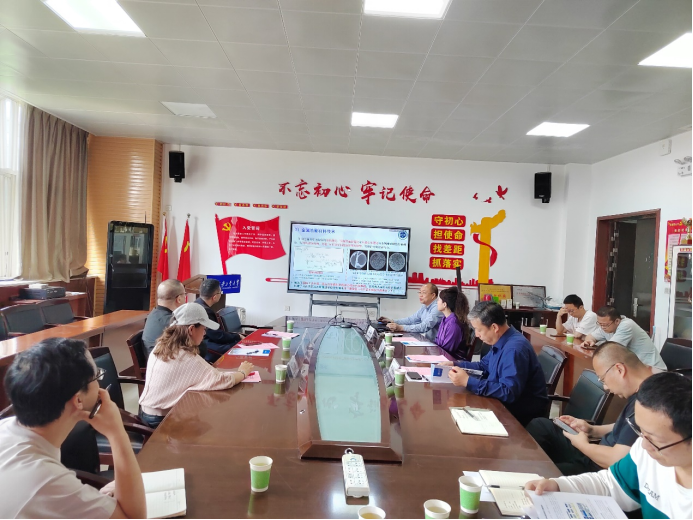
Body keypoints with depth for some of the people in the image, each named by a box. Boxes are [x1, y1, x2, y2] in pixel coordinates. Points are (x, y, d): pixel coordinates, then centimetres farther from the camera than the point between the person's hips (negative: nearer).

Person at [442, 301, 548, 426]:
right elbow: (484, 366, 18)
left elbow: (508, 393, -32)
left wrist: (468, 381, -29)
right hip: (504, 404, 8)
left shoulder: (514, 349, -27)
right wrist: (454, 364, 5)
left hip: (523, 413, -8)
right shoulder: (500, 342, 3)